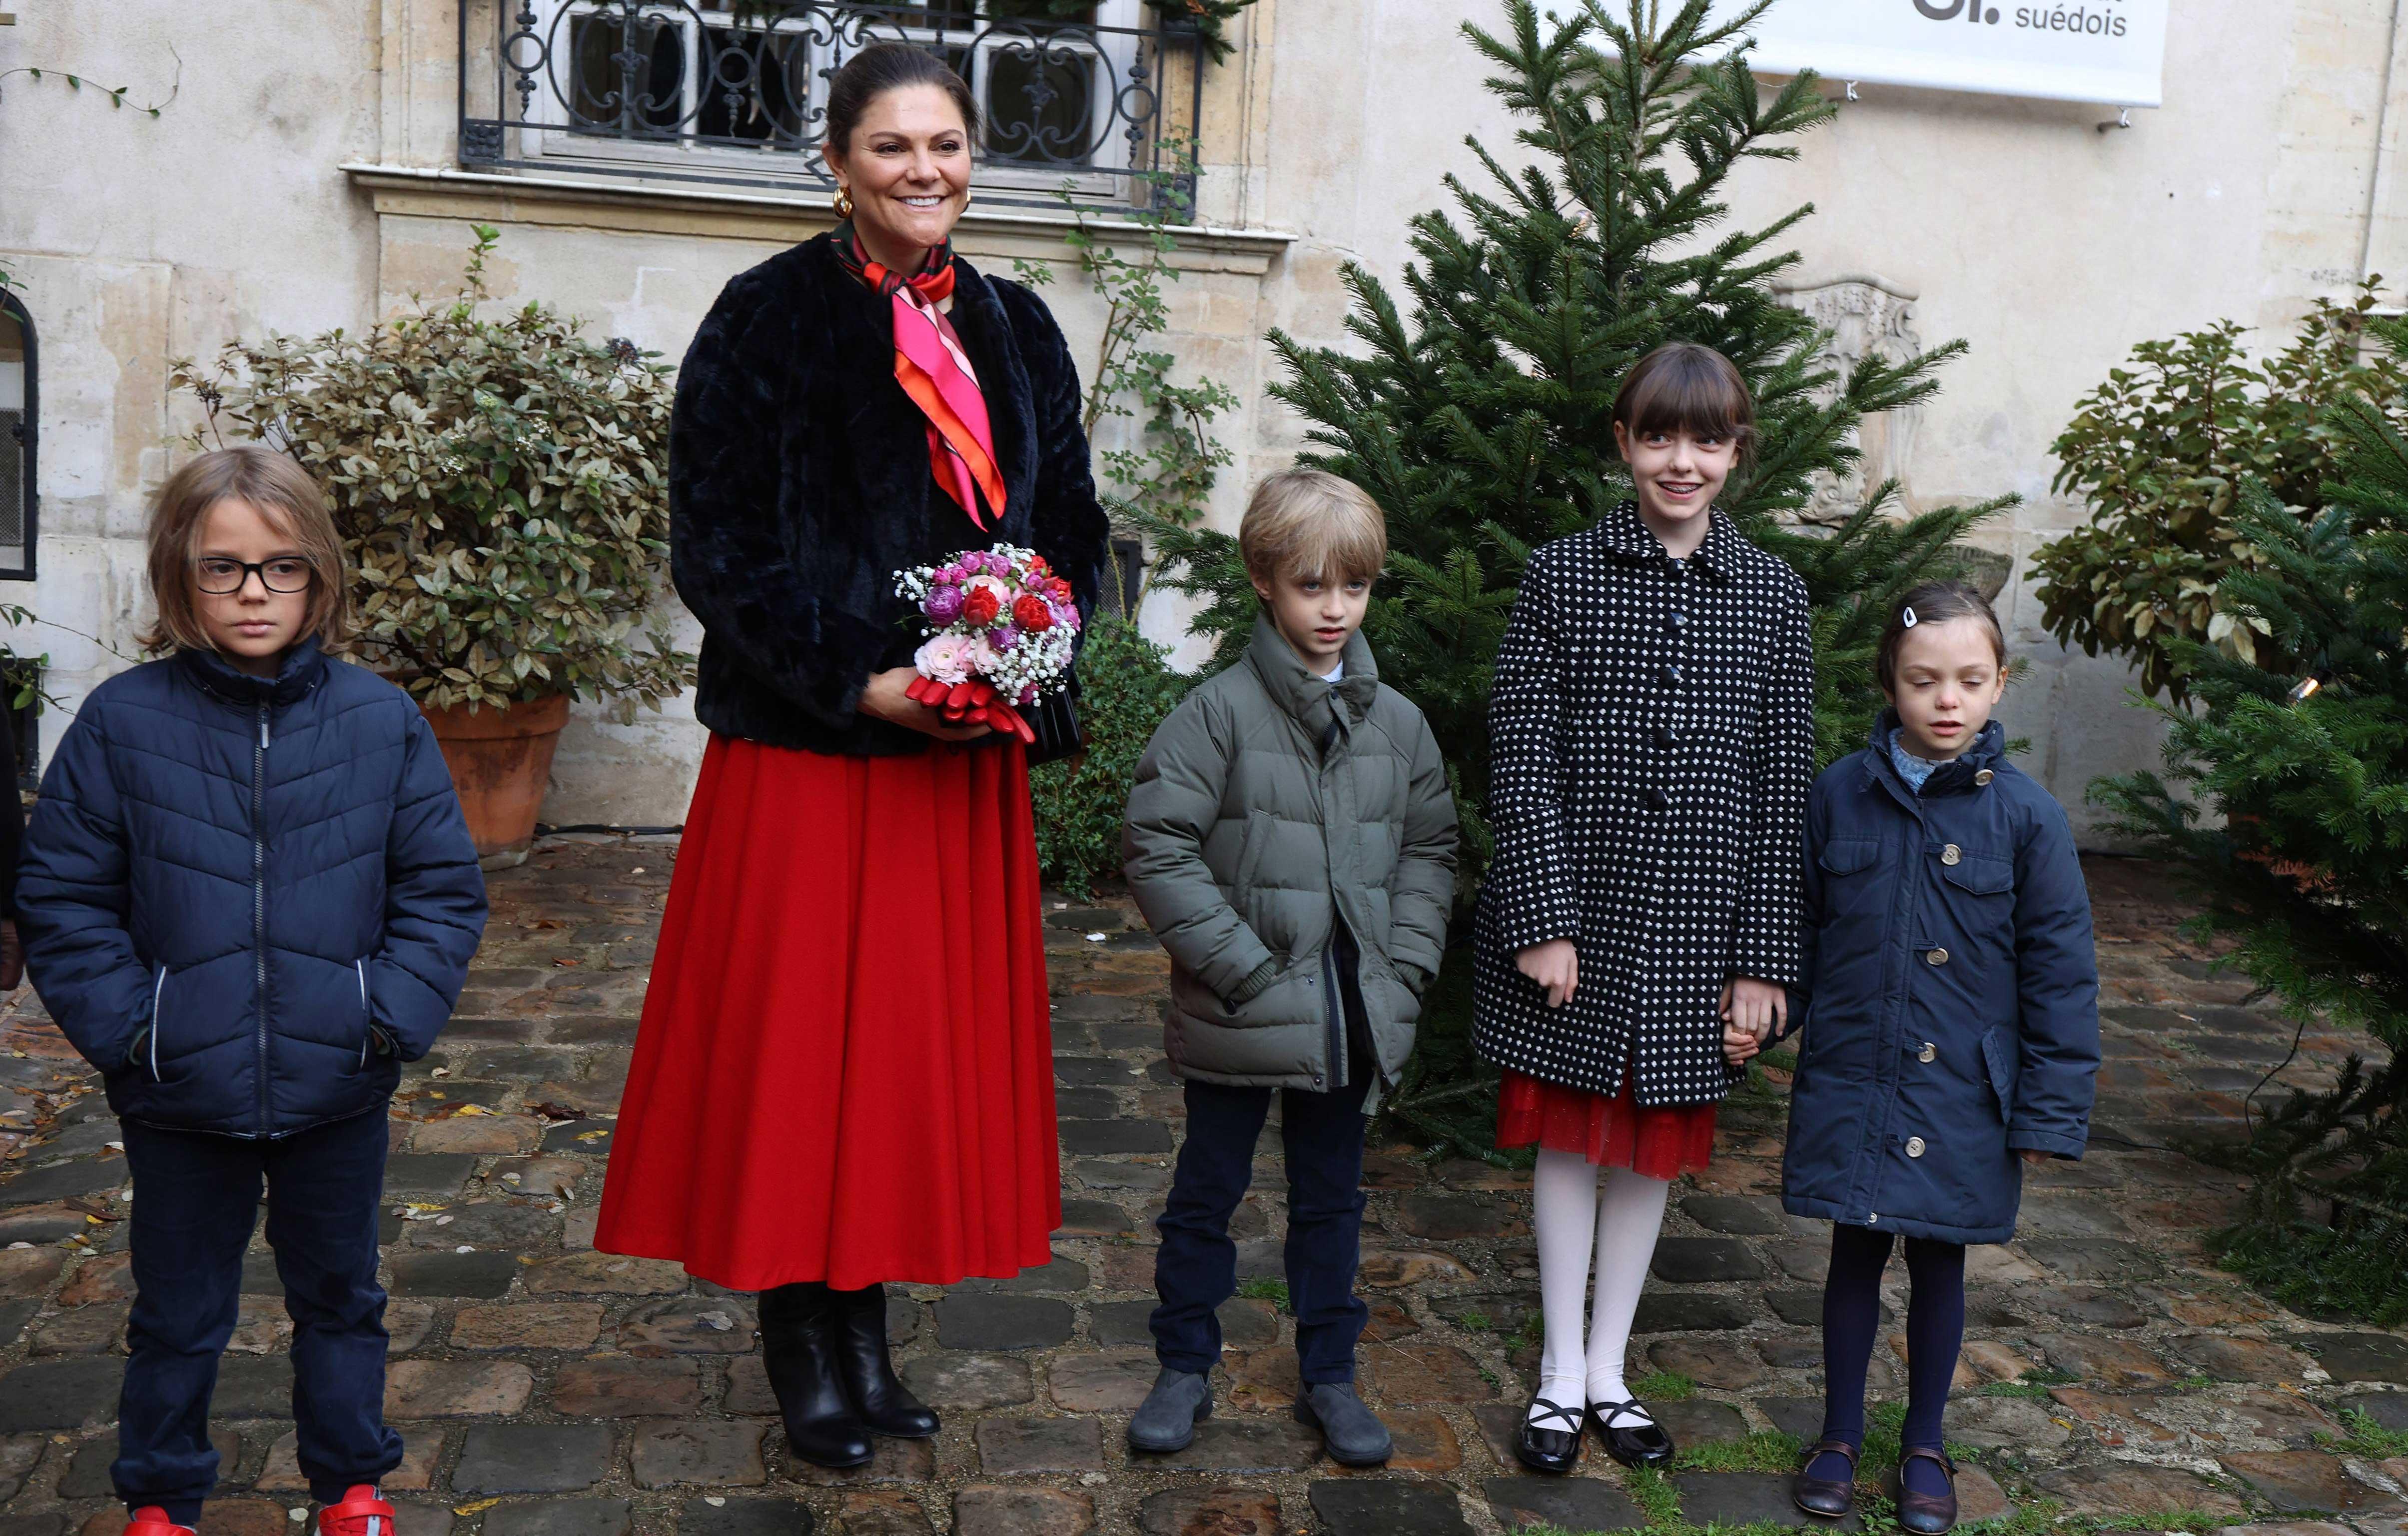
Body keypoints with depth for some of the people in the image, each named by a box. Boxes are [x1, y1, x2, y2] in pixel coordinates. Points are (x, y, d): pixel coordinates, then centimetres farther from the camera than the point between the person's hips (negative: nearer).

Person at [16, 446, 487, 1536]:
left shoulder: (381, 721, -4)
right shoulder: (122, 723, -7)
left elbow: (442, 891, 0)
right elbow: (61, 898, -2)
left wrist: (392, 1016, -10)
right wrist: (125, 1027, -11)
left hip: (338, 1089, 1)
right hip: (178, 1092, -1)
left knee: (339, 1295, 18)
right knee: (178, 1312, 16)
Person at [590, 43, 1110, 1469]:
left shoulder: (1017, 331, 10)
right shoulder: (769, 318, -4)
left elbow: (1071, 527, 14)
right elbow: (718, 543, -9)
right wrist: (858, 683, -16)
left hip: (966, 757, 5)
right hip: (806, 752, -4)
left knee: (930, 1034, 9)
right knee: (798, 1035, 3)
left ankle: (870, 1324, 24)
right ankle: (804, 1342, 19)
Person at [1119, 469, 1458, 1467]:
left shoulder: (1397, 722, 4)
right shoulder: (1220, 712, -11)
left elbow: (1429, 849, 11)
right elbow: (1158, 847, -13)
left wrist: (1403, 965, -1)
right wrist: (1243, 966, -16)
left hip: (1354, 1016, 4)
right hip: (1239, 1019, -3)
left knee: (1331, 1201, 17)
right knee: (1206, 1195, 12)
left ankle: (1329, 1375, 31)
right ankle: (1185, 1368, 29)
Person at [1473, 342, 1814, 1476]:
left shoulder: (1772, 595, 2)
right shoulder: (1562, 577, -4)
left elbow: (1782, 785, 2)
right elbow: (1521, 763, -6)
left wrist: (1763, 955, -1)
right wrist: (1542, 918, -12)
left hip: (1696, 927, 2)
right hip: (1577, 914, -2)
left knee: (1656, 1144, 12)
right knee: (1570, 1135, 9)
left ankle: (1608, 1371, 28)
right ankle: (1560, 1374, 24)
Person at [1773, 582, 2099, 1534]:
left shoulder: (2026, 815, -8)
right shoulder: (1841, 795, -3)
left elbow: (2059, 974, -4)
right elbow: (1799, 928, 8)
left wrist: (2049, 1113, -5)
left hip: (1962, 1095, -1)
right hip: (1851, 1081, 1)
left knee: (1939, 1261, 13)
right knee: (1855, 1254, 11)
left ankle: (1923, 1447, 33)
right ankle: (1840, 1437, 29)